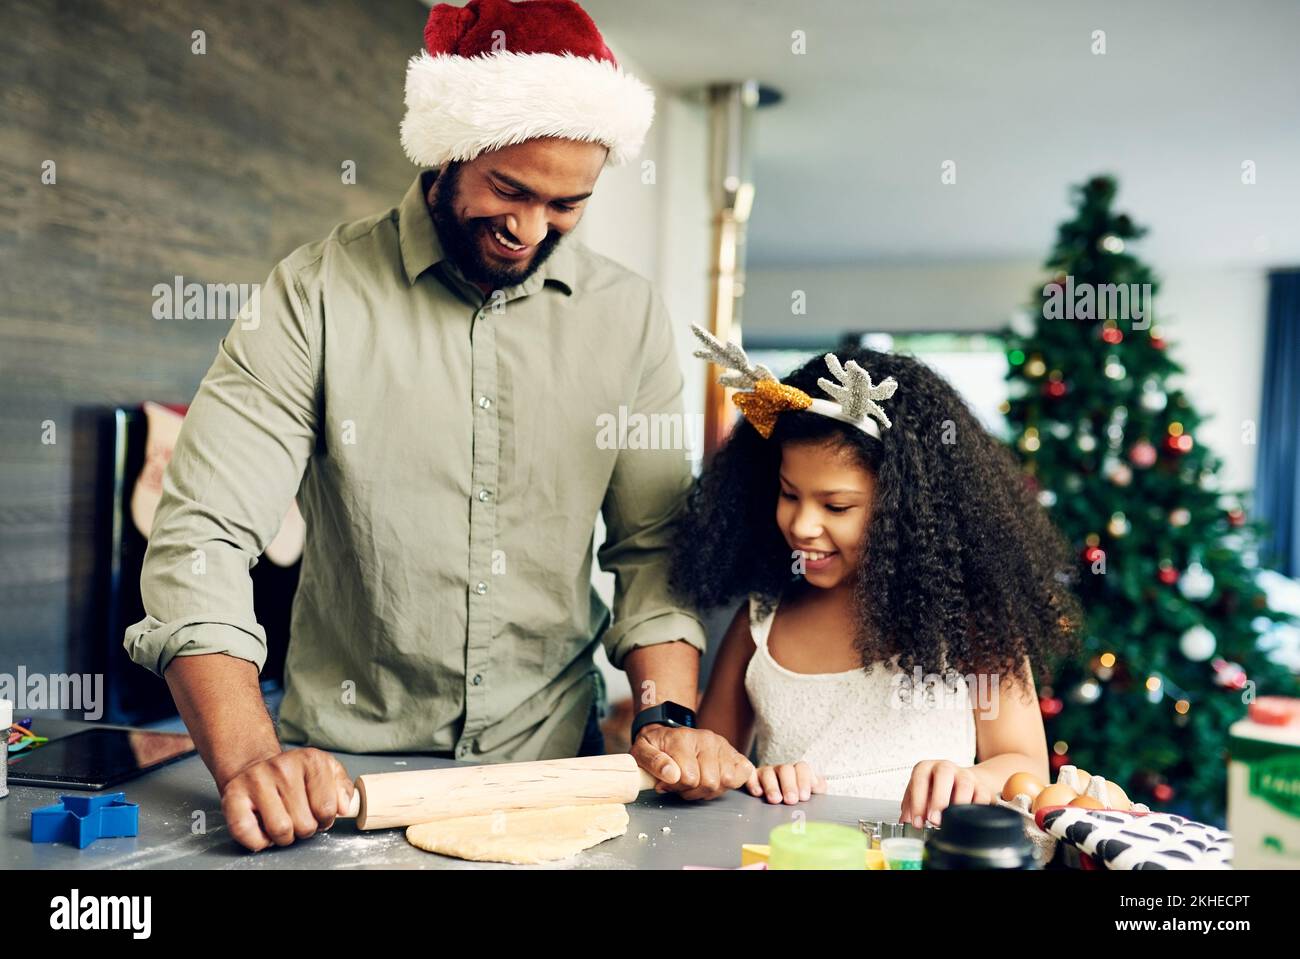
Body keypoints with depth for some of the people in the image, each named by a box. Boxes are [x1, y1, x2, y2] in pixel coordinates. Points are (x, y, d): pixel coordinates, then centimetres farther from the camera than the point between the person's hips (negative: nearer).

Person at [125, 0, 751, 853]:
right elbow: (203, 538, -12)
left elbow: (653, 543, 5)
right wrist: (248, 760, -25)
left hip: (554, 761, 2)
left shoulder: (629, 317, 2)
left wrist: (668, 718, -10)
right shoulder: (317, 295, -7)